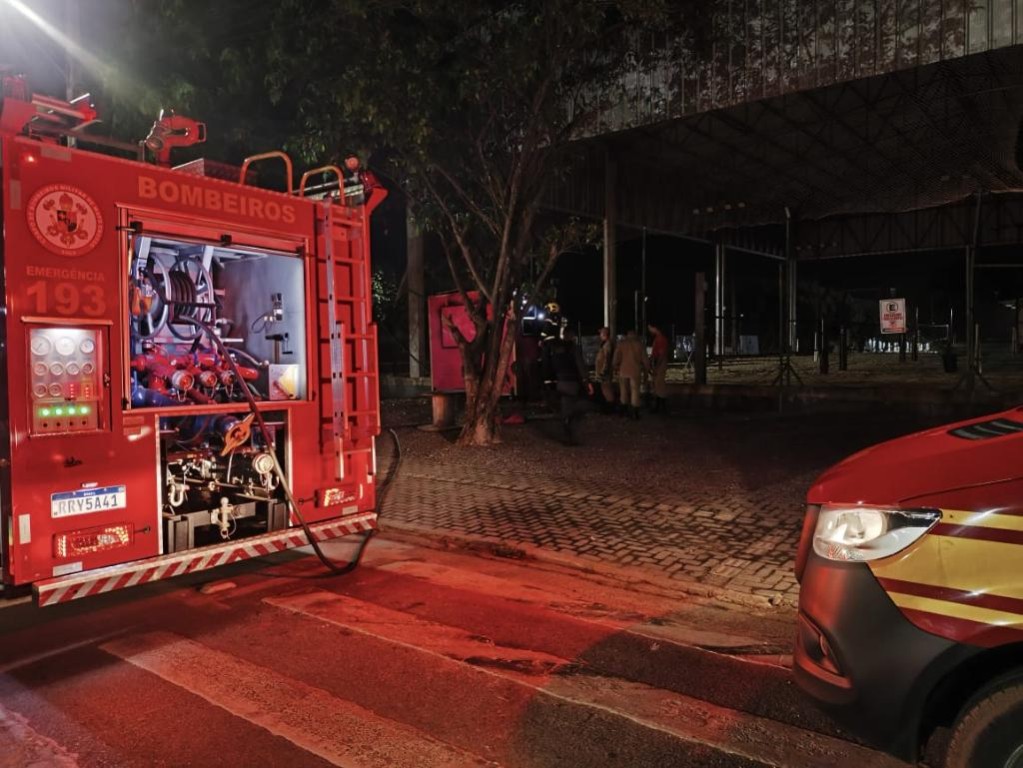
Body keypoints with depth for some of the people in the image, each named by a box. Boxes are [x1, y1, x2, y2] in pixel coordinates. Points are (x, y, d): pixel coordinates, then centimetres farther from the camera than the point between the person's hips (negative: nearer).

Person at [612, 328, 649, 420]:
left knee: (624, 391, 11)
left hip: (623, 371, 1)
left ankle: (625, 411, 15)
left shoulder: (621, 343, 2)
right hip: (635, 371, -1)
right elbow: (644, 359, 2)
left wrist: (616, 369, 9)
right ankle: (635, 413, -1)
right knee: (635, 391, 2)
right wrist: (646, 369, 14)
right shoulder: (640, 344, 2)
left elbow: (616, 358, -1)